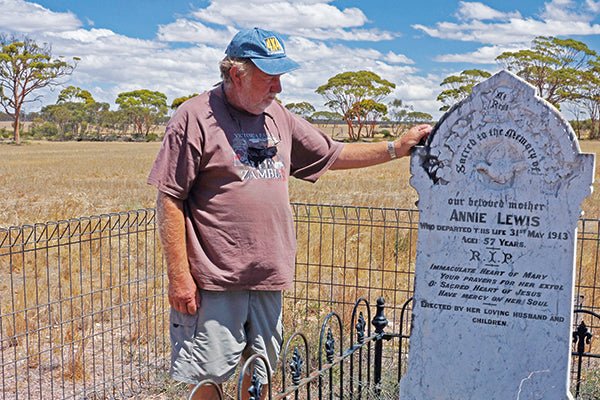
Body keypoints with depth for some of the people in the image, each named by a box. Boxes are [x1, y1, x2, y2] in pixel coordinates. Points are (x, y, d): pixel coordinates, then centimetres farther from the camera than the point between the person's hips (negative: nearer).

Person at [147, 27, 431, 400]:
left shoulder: (278, 117, 11)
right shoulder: (196, 117, -9)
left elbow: (333, 155, 20)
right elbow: (170, 201, -11)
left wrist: (398, 148, 12)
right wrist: (179, 276, -14)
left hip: (269, 278, 6)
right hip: (215, 281, -6)